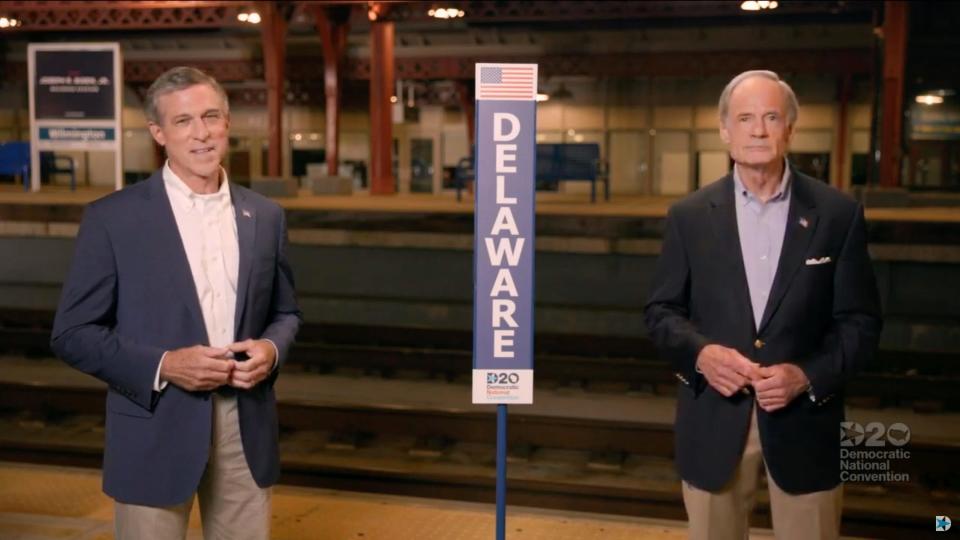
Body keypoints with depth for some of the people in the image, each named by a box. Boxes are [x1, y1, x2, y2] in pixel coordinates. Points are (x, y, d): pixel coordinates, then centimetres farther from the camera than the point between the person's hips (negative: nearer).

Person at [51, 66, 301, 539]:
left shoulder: (265, 216, 5)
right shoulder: (111, 218, -6)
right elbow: (72, 333, -5)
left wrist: (271, 350, -8)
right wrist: (162, 367, -18)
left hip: (246, 428, 4)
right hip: (157, 431, -3)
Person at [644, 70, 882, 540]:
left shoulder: (839, 214, -2)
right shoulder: (689, 215, 1)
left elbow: (859, 322, 0)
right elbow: (661, 311, 4)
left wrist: (808, 375, -16)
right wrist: (700, 353, -16)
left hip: (803, 421, 0)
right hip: (713, 421, 1)